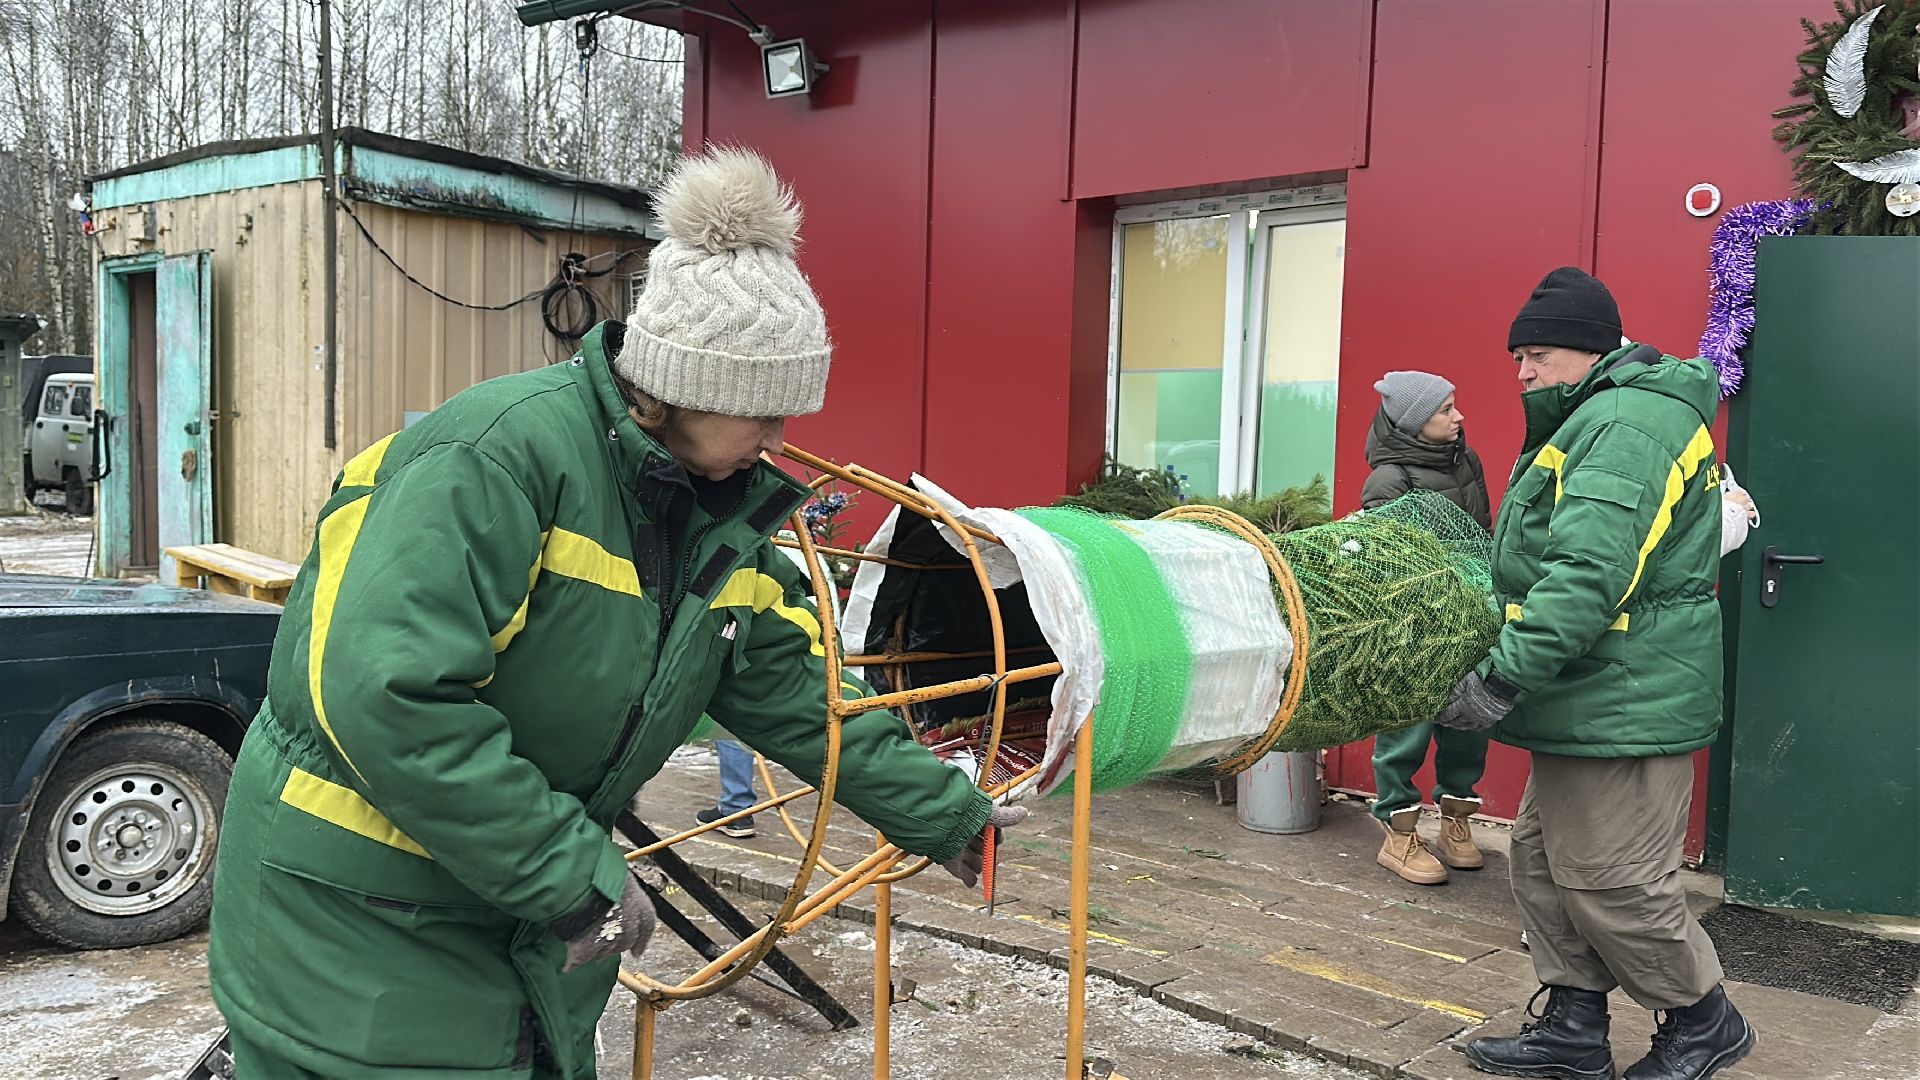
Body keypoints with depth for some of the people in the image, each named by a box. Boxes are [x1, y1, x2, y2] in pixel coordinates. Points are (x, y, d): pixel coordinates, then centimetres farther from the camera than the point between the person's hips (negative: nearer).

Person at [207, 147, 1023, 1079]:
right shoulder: (502, 453, -26)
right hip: (356, 921, -7)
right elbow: (387, 694, -33)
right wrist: (574, 873, -29)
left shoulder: (718, 518, 1)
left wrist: (943, 813, 12)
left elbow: (793, 695, 9)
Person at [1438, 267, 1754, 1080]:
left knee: (1612, 881, -1)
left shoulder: (1627, 421, -17)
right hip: (1591, 702, 11)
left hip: (1625, 704, -11)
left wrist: (1503, 678, -28)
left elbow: (1589, 574, -27)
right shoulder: (1600, 418, 19)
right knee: (1544, 859, 14)